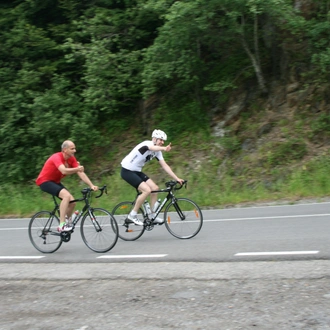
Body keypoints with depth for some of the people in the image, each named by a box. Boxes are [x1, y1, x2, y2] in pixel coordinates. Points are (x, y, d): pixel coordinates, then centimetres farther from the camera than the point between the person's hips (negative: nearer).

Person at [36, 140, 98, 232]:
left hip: (55, 182, 8)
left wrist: (91, 185, -21)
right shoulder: (57, 157, -26)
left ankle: (68, 223, 18)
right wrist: (77, 169, -58)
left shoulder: (72, 159, -4)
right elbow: (64, 171, -43)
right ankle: (61, 225, -29)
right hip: (45, 181, -8)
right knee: (66, 195, -29)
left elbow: (81, 173, -10)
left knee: (72, 201, -5)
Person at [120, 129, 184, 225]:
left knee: (155, 188, -2)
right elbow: (153, 148, -46)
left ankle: (153, 217, 8)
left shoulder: (157, 151, 4)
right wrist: (164, 149, -69)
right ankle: (132, 215, -9)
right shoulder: (147, 144, -21)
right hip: (127, 171, -9)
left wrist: (177, 178, -6)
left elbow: (164, 166, 3)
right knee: (147, 190, -21)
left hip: (137, 171, 9)